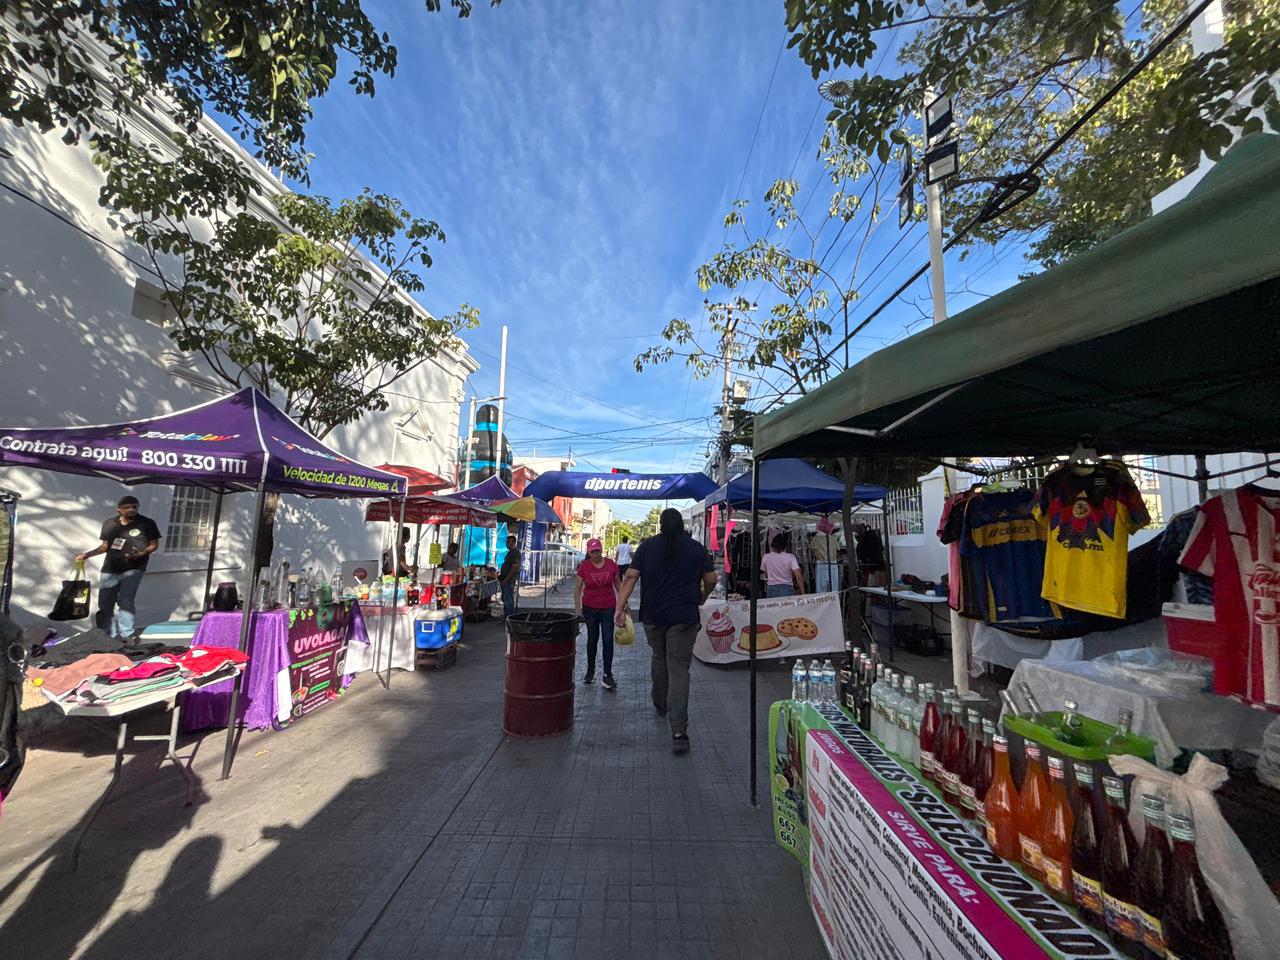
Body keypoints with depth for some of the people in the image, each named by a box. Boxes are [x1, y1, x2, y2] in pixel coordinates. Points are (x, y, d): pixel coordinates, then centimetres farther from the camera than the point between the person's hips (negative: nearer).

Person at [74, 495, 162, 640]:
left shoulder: (147, 523, -4)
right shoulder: (109, 523, 8)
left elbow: (154, 545, -2)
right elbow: (105, 545, 17)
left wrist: (142, 553, -19)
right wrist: (87, 554, 5)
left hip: (133, 569, -5)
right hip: (110, 569, 5)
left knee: (125, 601, -16)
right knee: (105, 604, 10)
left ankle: (128, 635, -11)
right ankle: (108, 636, 22)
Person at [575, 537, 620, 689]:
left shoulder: (611, 564, -6)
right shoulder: (584, 567, -8)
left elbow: (617, 584, 6)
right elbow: (578, 588, -3)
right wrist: (577, 608, -6)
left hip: (608, 607, 0)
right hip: (590, 608, 0)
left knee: (608, 640, -3)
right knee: (592, 639, 13)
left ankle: (608, 675, 7)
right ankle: (590, 670, 32)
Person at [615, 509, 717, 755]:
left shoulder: (647, 546, 2)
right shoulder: (696, 548, 2)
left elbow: (630, 577, -5)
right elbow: (711, 580, 6)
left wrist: (620, 607, -6)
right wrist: (701, 599, 24)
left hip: (653, 616, 2)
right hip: (684, 617, -2)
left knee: (659, 658, 24)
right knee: (679, 669, -1)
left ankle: (660, 704, 42)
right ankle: (679, 732, -7)